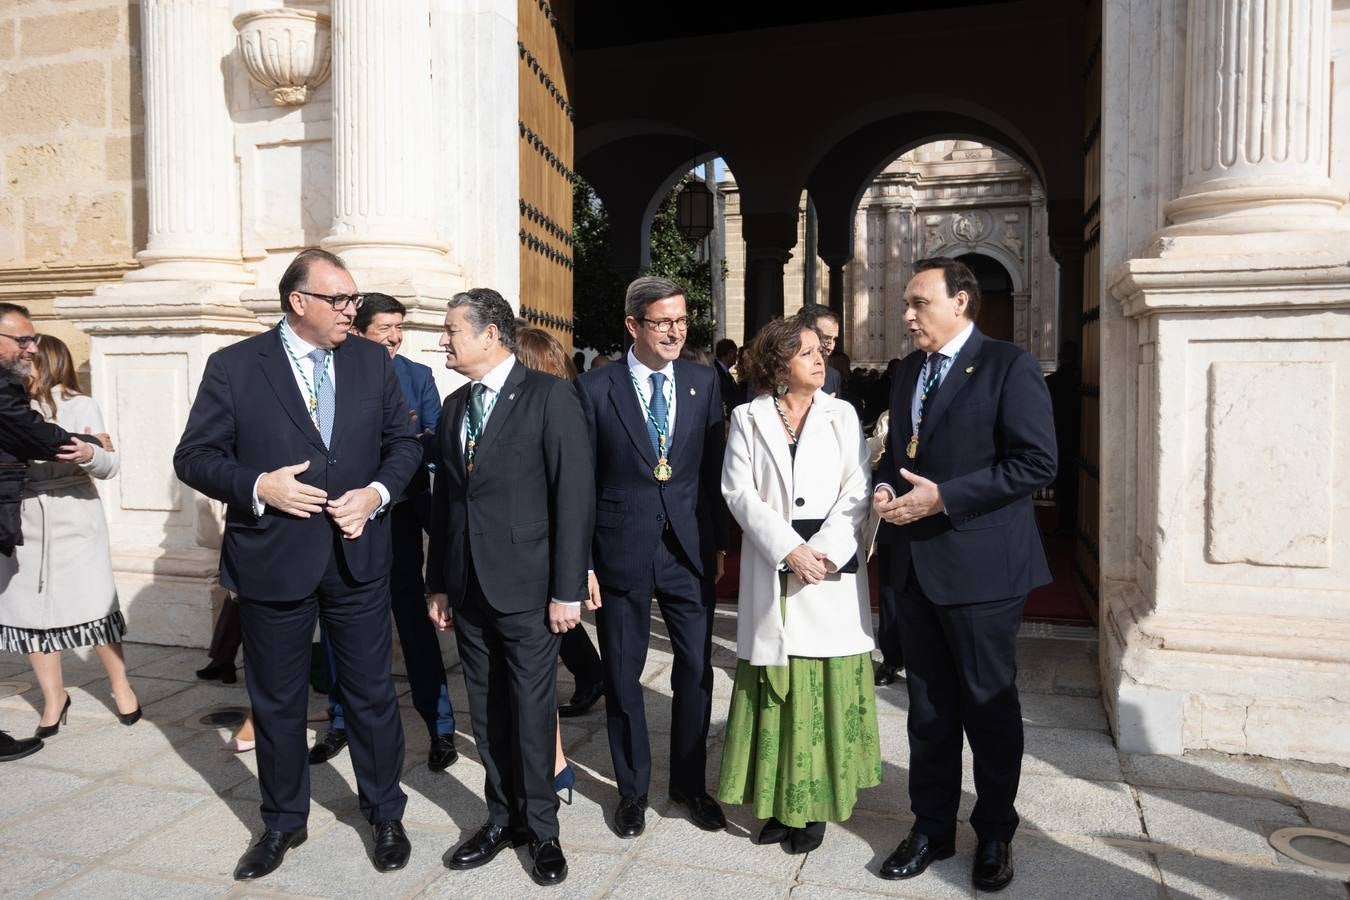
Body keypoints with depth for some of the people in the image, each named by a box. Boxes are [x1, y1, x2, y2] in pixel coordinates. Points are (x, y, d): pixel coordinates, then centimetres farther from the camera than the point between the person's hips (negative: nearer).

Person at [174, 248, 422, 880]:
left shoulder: (372, 361, 3)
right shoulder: (233, 366, -4)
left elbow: (404, 442, 7)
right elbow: (194, 456, -3)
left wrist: (377, 492, -11)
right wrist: (257, 487, -19)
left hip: (358, 557, 1)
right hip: (272, 561, -1)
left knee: (371, 692, 11)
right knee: (276, 702, 15)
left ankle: (385, 815, 31)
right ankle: (283, 823, 36)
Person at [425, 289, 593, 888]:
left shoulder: (549, 396, -9)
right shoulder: (455, 405, 12)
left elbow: (574, 495, -12)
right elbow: (444, 497, 14)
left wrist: (567, 590, -14)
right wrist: (438, 582, 13)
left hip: (525, 587, -6)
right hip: (468, 587, 6)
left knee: (531, 710, 3)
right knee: (487, 710, 14)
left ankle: (541, 828, 22)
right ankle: (504, 817, 30)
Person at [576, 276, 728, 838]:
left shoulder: (703, 382, 2)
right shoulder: (595, 389, -5)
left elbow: (715, 470, 6)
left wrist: (719, 541, 4)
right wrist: (582, 563, -5)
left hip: (690, 550, 2)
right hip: (622, 554, -2)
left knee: (696, 670, 10)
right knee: (623, 676, 10)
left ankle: (690, 782, 31)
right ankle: (632, 788, 31)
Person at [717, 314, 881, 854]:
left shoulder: (841, 415, 7)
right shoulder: (748, 418, 6)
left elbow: (857, 490, -1)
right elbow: (739, 490, -3)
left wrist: (824, 550, -14)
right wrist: (788, 548, -14)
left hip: (831, 567, 0)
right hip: (771, 568, 0)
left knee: (826, 687, 4)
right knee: (775, 686, 6)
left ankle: (814, 804, 16)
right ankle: (778, 801, 18)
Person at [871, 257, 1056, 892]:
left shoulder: (1009, 367, -9)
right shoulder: (908, 371, 12)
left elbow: (1037, 461, -17)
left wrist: (943, 497, -20)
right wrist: (884, 487, -1)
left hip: (980, 565, -6)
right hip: (917, 566, 6)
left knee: (990, 707, 10)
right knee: (928, 707, 15)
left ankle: (994, 834, 30)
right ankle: (931, 828, 31)